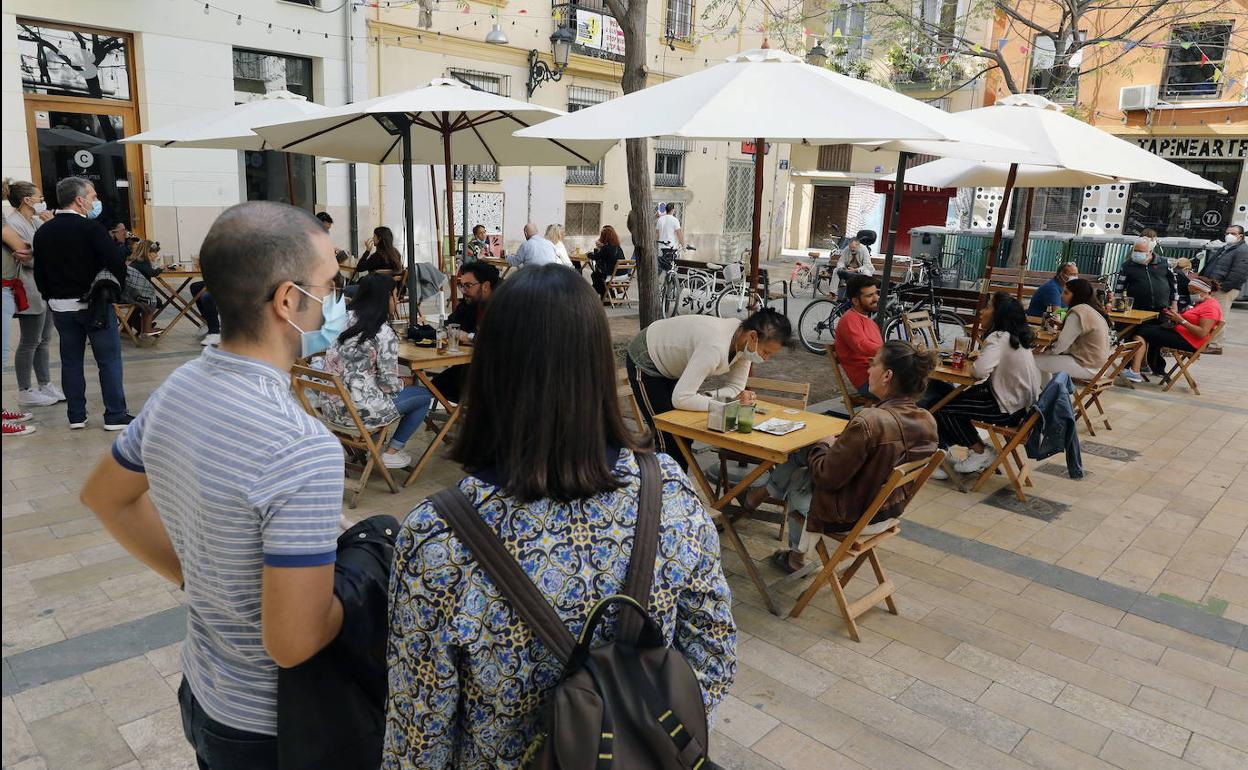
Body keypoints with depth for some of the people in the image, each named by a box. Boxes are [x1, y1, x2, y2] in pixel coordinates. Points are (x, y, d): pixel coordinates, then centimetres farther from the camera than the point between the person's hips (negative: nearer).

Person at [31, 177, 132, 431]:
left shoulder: (42, 232, 7)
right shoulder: (90, 228, -13)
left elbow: (39, 273, 11)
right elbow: (116, 262, -17)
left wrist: (51, 298, 19)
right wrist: (116, 289, -1)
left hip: (60, 306, 6)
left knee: (70, 361, 12)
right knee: (109, 360, 0)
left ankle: (76, 416, 15)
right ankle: (115, 416, 1)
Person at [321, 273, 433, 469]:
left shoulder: (344, 319, 5)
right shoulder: (384, 334, -16)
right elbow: (388, 384, -14)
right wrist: (403, 382, 7)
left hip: (330, 407, 8)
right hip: (359, 411, -8)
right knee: (425, 395, 11)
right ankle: (391, 453, 14)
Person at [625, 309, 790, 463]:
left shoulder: (745, 341, -17)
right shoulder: (715, 347, -41)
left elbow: (735, 387, -8)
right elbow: (680, 398, -41)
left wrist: (709, 397, -26)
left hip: (671, 366, 8)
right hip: (645, 363, -8)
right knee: (669, 439, -7)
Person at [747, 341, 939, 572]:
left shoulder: (868, 422, -33)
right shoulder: (928, 421, -8)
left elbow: (827, 476, -24)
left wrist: (823, 446, -4)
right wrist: (838, 445, 9)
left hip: (851, 519, -7)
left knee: (795, 478, 21)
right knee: (799, 455, 20)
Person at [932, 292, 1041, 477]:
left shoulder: (998, 338, -20)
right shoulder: (1016, 337, 10)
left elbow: (980, 371, -33)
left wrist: (973, 365, -12)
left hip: (1008, 408, -10)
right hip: (1023, 404, 10)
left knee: (945, 408, -3)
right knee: (957, 399, 17)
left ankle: (980, 453, 10)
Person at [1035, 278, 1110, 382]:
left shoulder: (1078, 312, -20)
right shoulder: (1093, 309, 9)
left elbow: (1060, 346, -19)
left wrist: (1046, 352, -2)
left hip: (1087, 367, -10)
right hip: (1096, 362, 10)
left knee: (1036, 361, -9)